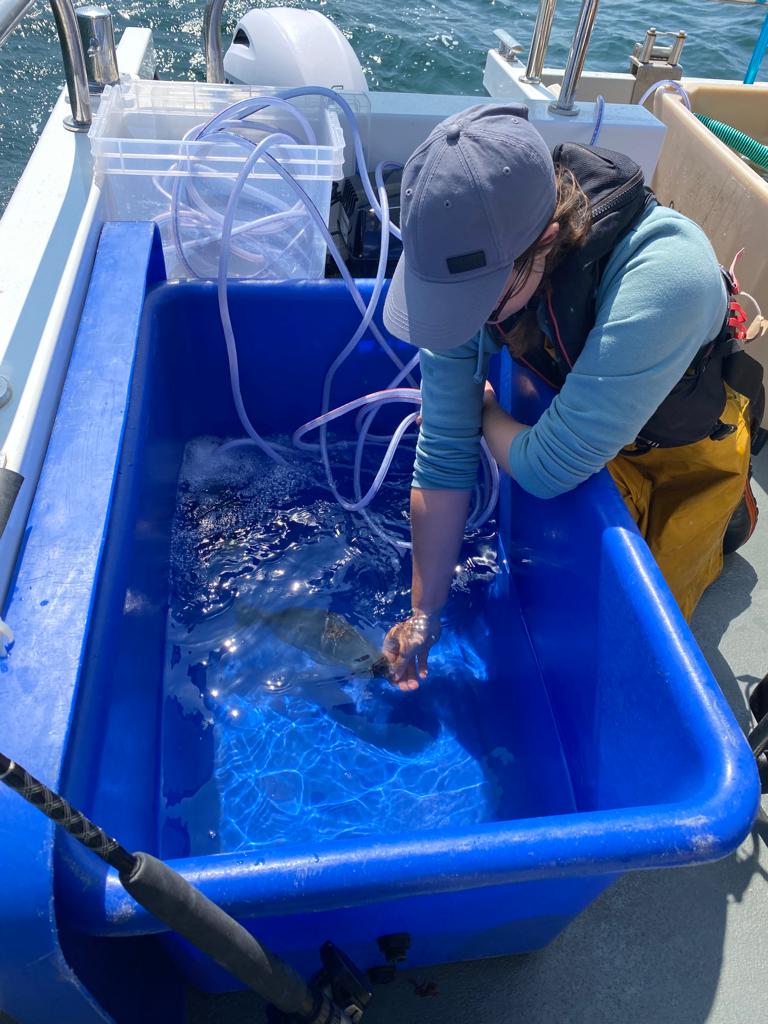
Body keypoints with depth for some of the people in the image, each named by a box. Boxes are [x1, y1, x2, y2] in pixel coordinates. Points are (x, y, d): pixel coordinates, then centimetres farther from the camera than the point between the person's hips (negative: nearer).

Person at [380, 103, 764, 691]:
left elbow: (548, 469, -38)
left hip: (686, 448, -4)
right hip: (579, 419, 4)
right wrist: (423, 616, -15)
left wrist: (486, 410, -16)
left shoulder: (667, 274, -46)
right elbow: (444, 456, -22)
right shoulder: (465, 259, -28)